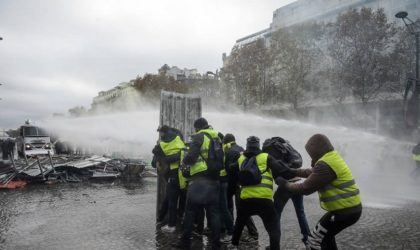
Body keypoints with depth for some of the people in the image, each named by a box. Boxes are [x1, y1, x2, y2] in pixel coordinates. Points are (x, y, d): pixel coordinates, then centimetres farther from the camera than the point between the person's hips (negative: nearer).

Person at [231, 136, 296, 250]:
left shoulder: (240, 159, 15)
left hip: (246, 199, 4)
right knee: (274, 229, 7)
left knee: (239, 223, 30)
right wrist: (293, 174, 12)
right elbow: (281, 170, -1)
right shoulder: (266, 158, 6)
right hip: (264, 199, -3)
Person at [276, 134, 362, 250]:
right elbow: (313, 172, 23)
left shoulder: (325, 164, -22)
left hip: (344, 210, -10)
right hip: (352, 207, 10)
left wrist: (285, 184, -5)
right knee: (325, 234, 27)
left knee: (315, 240, -1)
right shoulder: (332, 157, 9)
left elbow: (305, 188, -19)